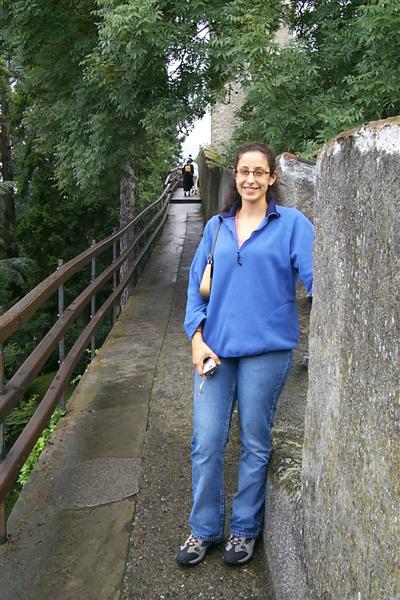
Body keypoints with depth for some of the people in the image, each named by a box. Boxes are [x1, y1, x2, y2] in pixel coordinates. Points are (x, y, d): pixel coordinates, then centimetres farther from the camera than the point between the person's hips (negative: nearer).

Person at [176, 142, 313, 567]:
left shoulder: (291, 223, 0)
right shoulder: (217, 227, 11)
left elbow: (315, 274, -10)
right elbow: (197, 284, 11)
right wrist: (197, 336, -1)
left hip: (265, 349, -3)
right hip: (215, 348, 3)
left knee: (255, 443, 10)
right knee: (206, 443, 5)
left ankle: (245, 529, 29)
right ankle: (204, 528, 26)